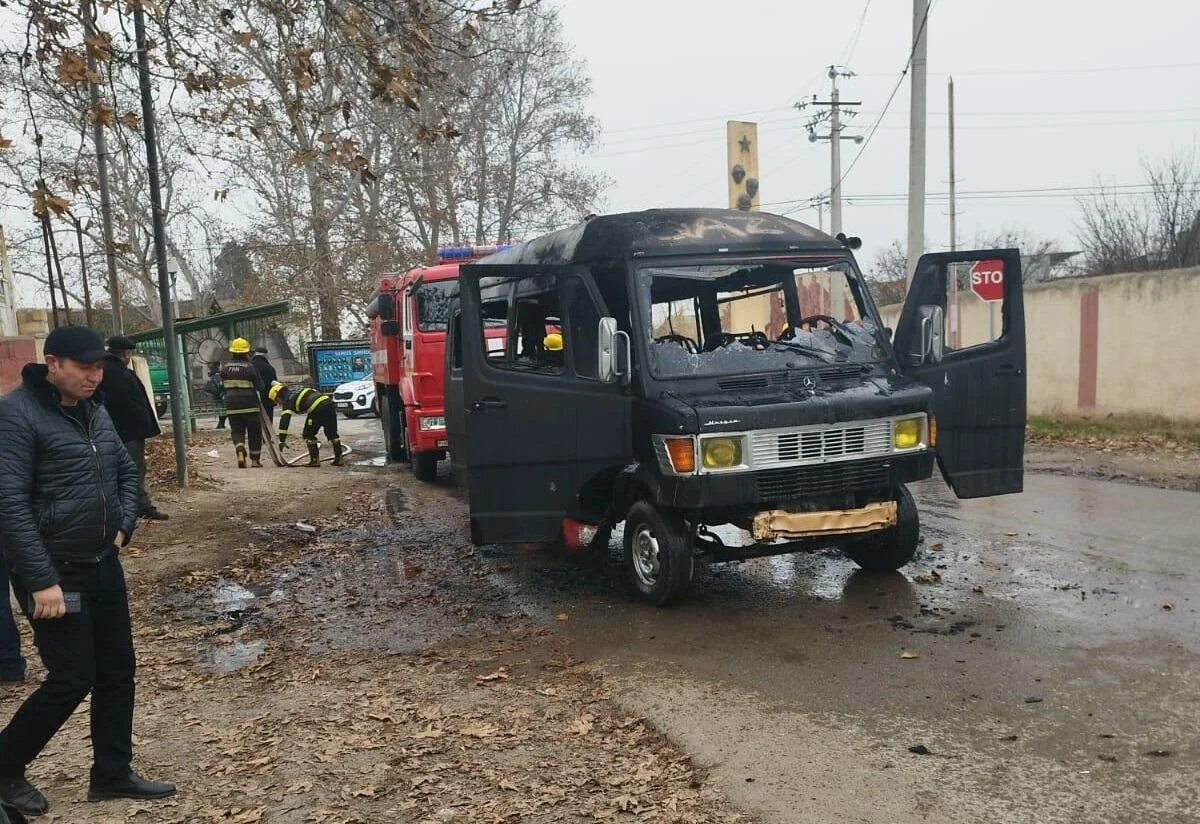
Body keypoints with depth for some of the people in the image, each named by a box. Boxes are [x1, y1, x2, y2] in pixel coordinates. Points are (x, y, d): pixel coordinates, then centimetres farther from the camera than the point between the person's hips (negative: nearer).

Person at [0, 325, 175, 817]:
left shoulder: (94, 411, 9)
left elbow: (126, 471, 21)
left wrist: (123, 526, 5)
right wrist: (42, 581, -22)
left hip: (103, 565, 8)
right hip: (56, 573, -8)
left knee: (117, 670, 11)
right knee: (72, 678, -2)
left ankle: (112, 773, 24)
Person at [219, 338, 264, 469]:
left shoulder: (225, 368, 5)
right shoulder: (250, 367, -9)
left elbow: (223, 386, 13)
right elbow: (259, 386, -6)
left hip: (232, 405, 3)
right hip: (250, 405, -3)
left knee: (237, 431, 9)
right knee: (254, 433, 8)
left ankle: (240, 453, -16)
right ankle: (255, 460, 13)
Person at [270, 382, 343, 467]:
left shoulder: (288, 400, 10)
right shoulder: (299, 389, 31)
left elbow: (284, 420, 1)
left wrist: (282, 440, 0)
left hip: (317, 409, -7)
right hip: (329, 401, 7)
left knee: (308, 434, 10)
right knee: (332, 433, 16)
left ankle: (315, 460, 7)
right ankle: (338, 459, 19)